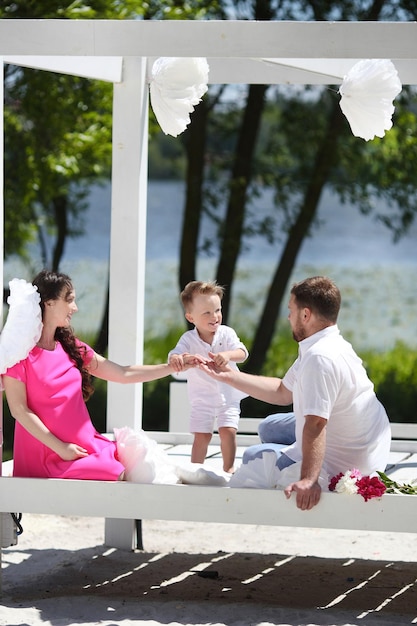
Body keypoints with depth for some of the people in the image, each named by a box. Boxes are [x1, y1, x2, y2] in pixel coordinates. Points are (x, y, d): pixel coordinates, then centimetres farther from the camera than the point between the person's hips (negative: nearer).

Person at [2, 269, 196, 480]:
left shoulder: (71, 347, 12)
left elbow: (124, 374, 14)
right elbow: (19, 410, -12)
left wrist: (172, 367, 8)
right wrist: (60, 448, -15)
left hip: (85, 447, 7)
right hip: (47, 455, -7)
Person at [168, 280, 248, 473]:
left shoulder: (226, 333, -10)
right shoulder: (188, 339, -11)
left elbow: (242, 353, -23)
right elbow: (174, 355, -24)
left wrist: (228, 355, -46)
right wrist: (177, 359, -50)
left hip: (228, 397, 0)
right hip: (201, 400, 0)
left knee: (228, 431, -9)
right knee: (201, 435, -2)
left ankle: (228, 468, 8)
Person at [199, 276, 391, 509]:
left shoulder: (319, 358, -28)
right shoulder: (330, 346, 5)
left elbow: (315, 424, -37)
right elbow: (283, 392, 15)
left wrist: (308, 480, -43)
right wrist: (229, 376, 17)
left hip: (343, 465, -10)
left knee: (254, 457, 11)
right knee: (270, 428, 27)